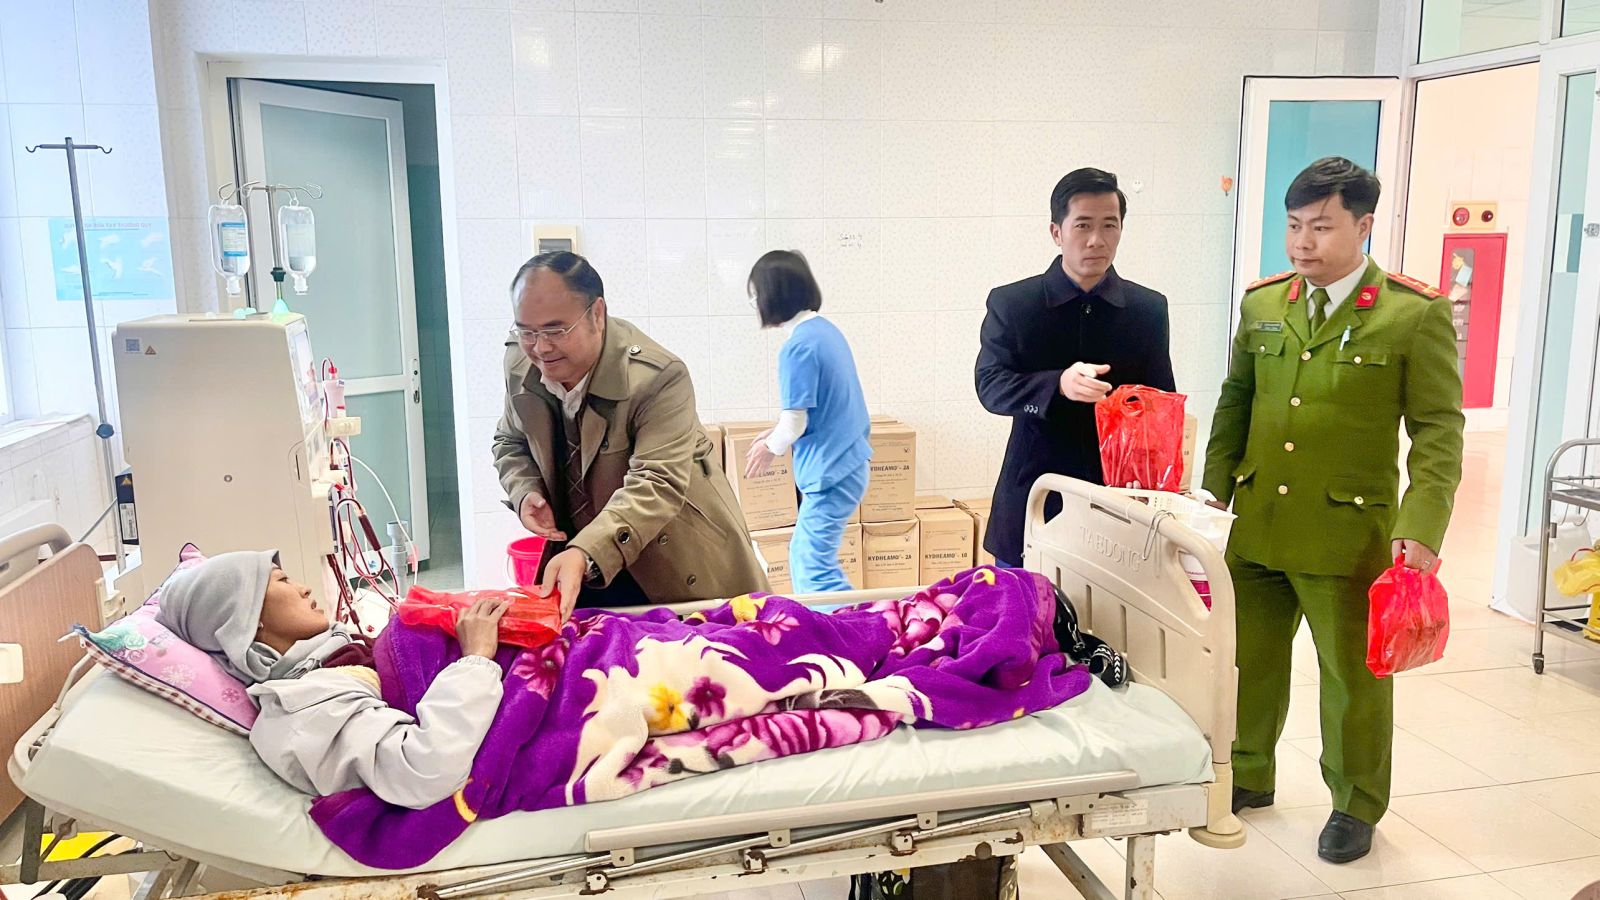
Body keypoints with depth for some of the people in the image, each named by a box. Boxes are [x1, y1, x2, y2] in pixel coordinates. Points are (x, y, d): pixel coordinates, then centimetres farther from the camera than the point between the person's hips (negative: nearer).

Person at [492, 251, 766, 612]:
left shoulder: (657, 378, -27)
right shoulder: (520, 361, -7)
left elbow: (655, 485, -34)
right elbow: (511, 441, 11)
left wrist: (584, 555, -48)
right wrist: (524, 493, -11)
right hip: (575, 560, 5)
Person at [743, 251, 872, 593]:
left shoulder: (798, 347, -20)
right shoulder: (825, 328, 7)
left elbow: (794, 425, -18)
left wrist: (770, 448, 2)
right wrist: (772, 436, 14)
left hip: (831, 474, -9)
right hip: (847, 463, 9)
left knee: (815, 570, -2)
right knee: (804, 556, 19)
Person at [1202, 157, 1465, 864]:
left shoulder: (1416, 314, -8)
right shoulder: (1262, 303, 5)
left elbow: (1438, 429, -9)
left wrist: (1421, 531, -18)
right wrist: (1215, 493, 6)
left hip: (1348, 534, -4)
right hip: (1256, 526, 4)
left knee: (1352, 674, 11)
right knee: (1250, 659, 16)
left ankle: (1356, 805, 32)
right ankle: (1248, 776, 37)